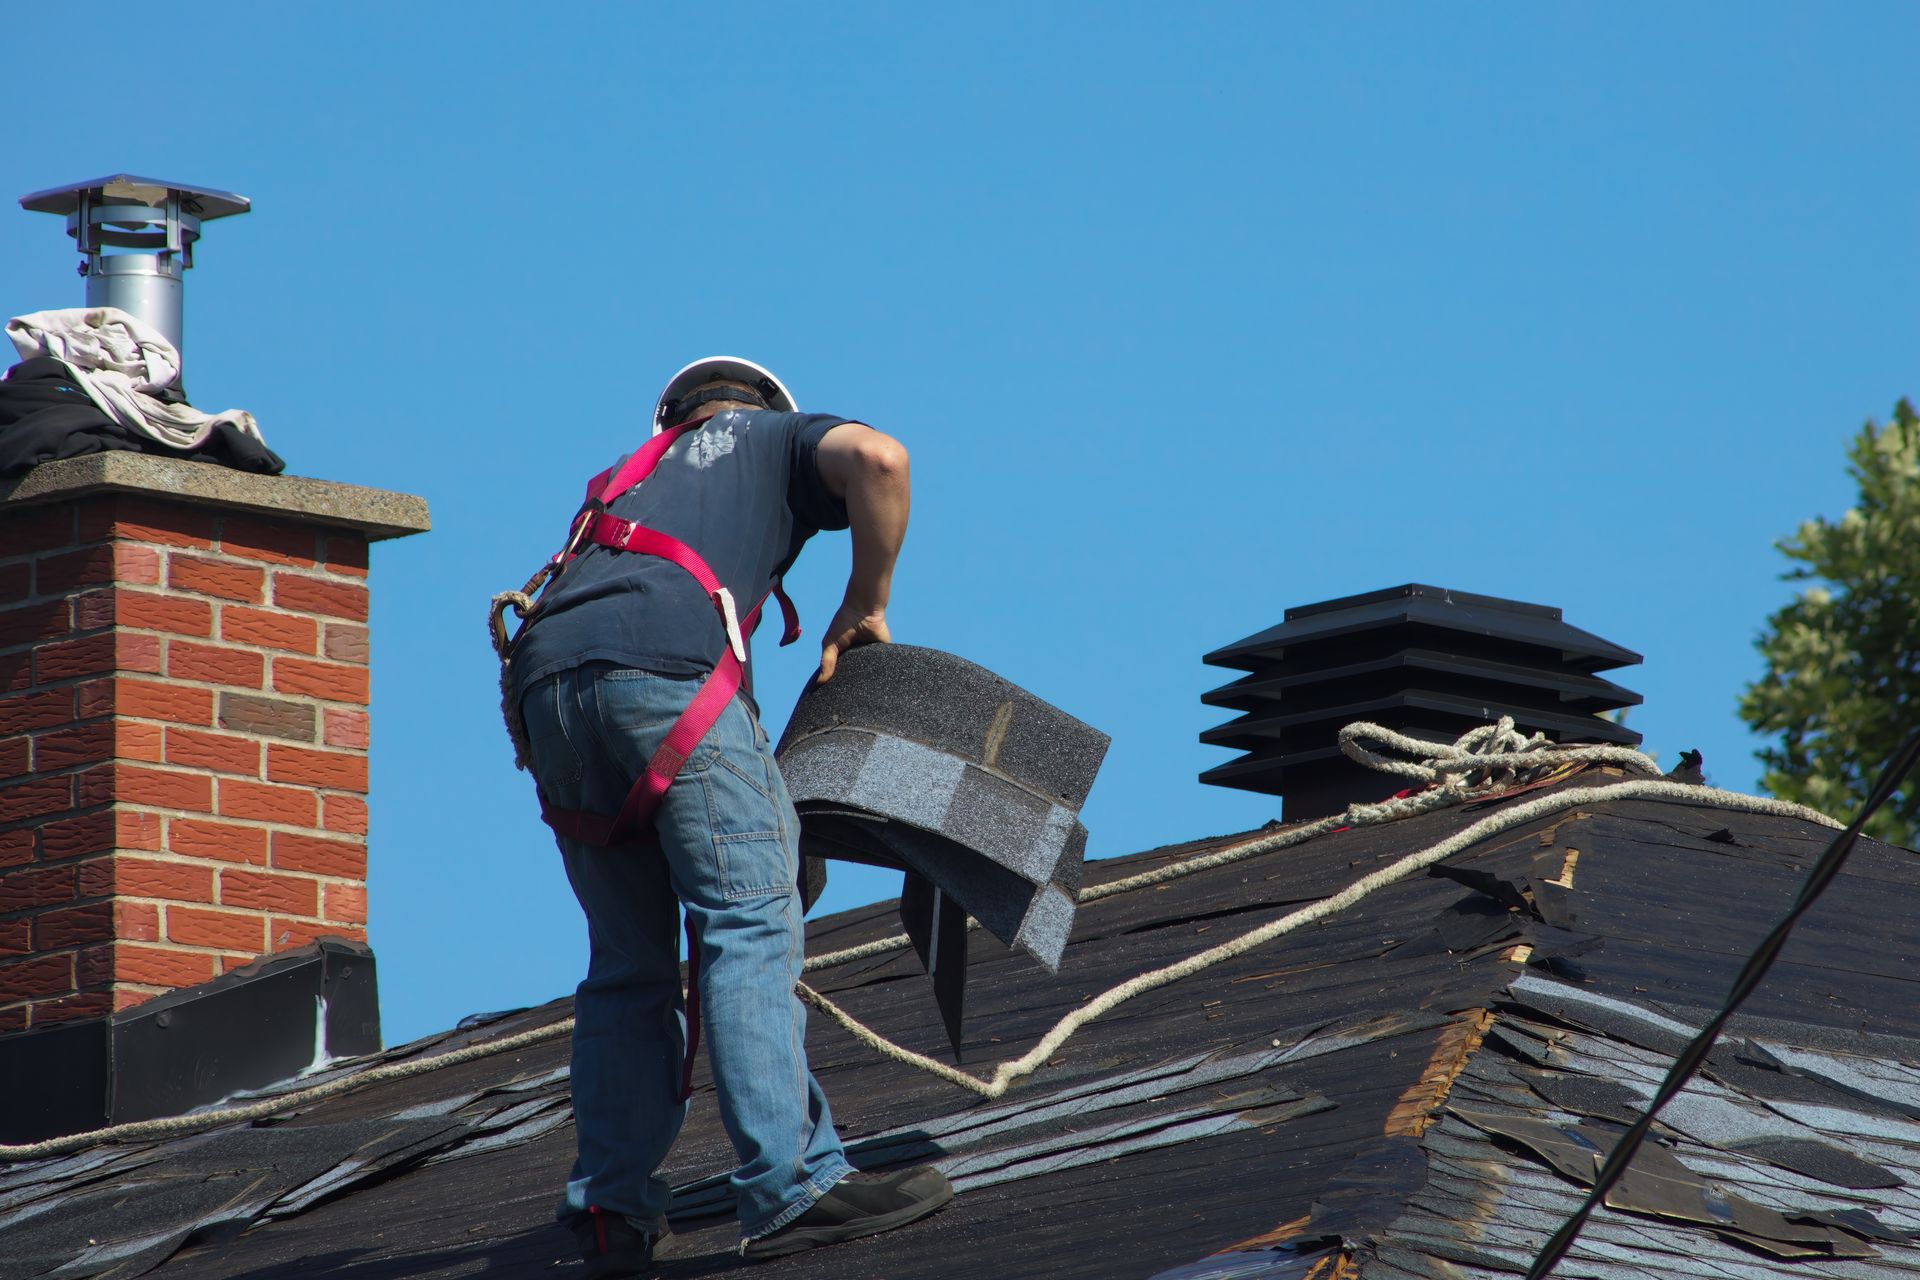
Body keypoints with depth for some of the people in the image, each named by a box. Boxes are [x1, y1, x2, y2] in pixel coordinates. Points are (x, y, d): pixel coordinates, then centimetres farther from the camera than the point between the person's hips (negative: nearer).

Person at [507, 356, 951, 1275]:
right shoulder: (780, 438, 27)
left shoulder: (630, 477, 40)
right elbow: (876, 458, 3)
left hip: (546, 677, 5)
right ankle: (790, 1189, -14)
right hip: (670, 660, -5)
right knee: (750, 922, -6)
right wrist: (865, 605, 15)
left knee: (628, 959, 12)